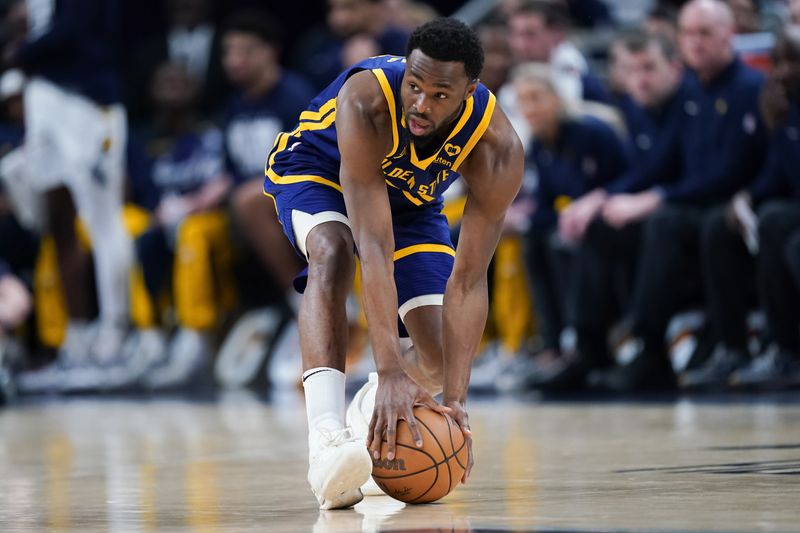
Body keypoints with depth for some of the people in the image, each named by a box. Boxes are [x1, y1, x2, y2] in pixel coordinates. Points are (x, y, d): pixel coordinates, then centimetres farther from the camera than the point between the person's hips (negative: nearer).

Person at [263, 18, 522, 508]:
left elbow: (468, 282, -33)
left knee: (441, 360, -8)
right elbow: (375, 247, -48)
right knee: (333, 252, -38)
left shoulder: (499, 150, -34)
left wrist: (456, 398, -41)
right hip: (314, 169, -3)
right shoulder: (366, 103, -43)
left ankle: (372, 411, 28)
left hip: (411, 198, 3)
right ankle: (328, 437, -49)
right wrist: (391, 371, -55)